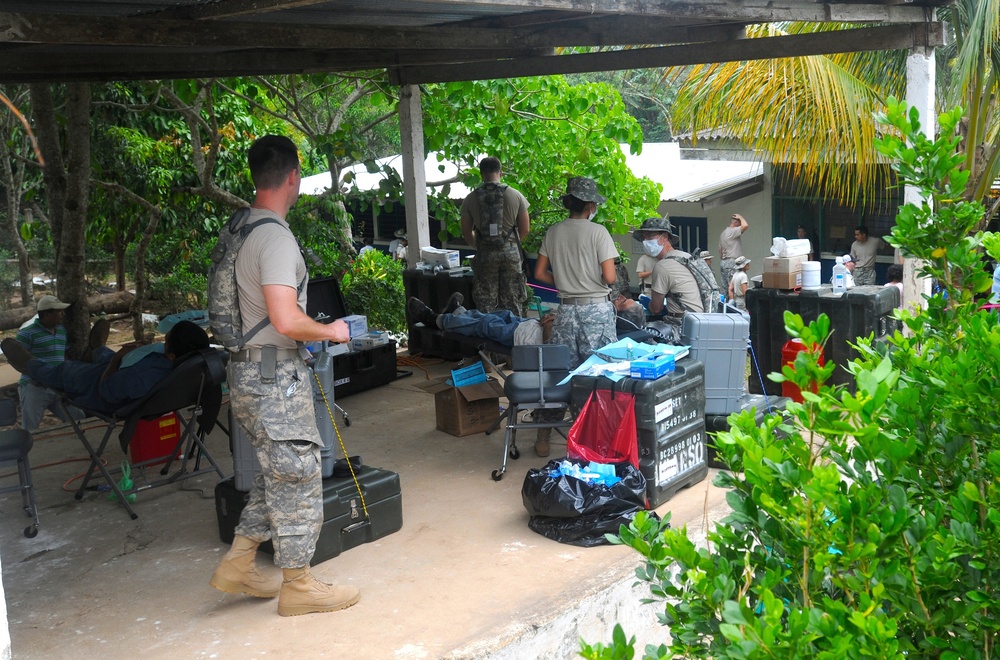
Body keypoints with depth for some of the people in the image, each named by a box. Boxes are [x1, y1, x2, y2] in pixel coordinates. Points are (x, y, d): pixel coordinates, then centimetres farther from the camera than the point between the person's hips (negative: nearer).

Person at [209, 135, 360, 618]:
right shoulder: (276, 238, -20)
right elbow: (286, 321, -28)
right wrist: (331, 332, -10)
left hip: (247, 372, 10)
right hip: (274, 375, -10)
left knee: (277, 474, 20)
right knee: (297, 476, 2)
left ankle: (238, 565, 26)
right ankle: (298, 587, 14)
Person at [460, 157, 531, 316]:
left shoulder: (471, 199, -2)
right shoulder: (515, 196, -3)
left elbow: (466, 232, 6)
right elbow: (525, 229, 2)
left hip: (485, 254, 0)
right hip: (510, 252, 0)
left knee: (485, 304, 7)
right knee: (512, 303, 7)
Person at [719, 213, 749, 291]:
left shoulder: (723, 233, 19)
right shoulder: (732, 232, -11)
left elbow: (720, 249, 22)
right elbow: (745, 225, -24)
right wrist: (740, 217, -6)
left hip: (723, 262, 10)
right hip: (732, 262, -10)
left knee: (725, 287, 7)